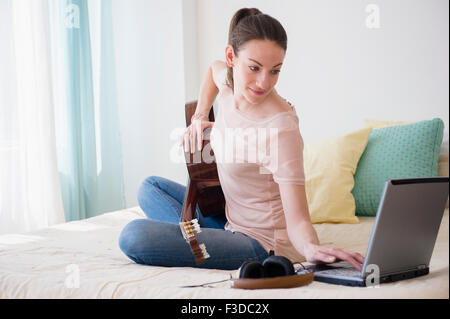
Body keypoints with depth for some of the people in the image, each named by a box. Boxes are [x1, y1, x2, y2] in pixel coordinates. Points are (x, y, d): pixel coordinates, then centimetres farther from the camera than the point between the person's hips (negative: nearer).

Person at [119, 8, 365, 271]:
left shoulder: (281, 127, -27)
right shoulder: (229, 83, -4)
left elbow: (297, 220, -28)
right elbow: (214, 69, 25)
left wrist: (312, 249, -49)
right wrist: (199, 116, 13)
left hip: (263, 243, -8)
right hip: (233, 223, 8)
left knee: (134, 237, -22)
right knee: (151, 187, 23)